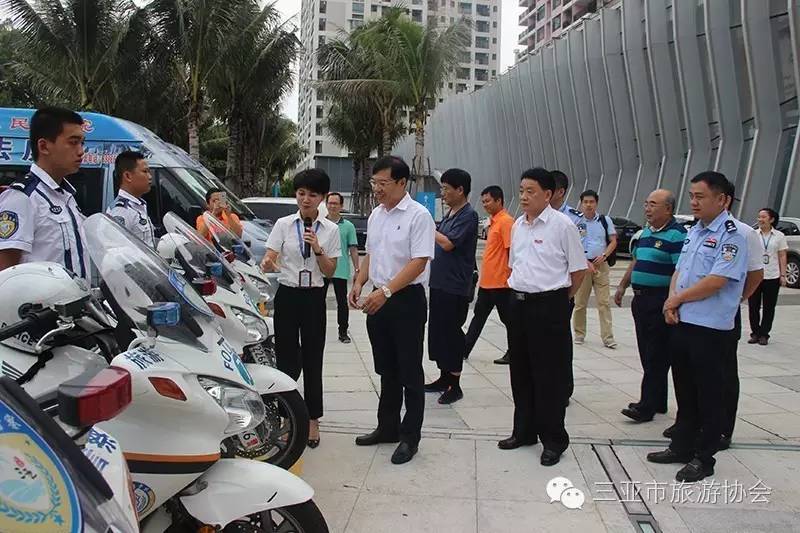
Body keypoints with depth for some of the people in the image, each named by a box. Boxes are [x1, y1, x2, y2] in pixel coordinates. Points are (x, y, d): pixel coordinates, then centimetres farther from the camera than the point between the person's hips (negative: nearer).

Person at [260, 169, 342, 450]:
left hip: (314, 298, 1)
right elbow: (269, 259, -8)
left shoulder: (330, 229, 2)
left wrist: (317, 249, -17)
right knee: (287, 360, 3)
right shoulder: (283, 224, 1)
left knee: (312, 360, 6)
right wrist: (267, 264, -31)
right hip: (287, 295, 0)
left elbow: (329, 272, 0)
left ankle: (312, 420, 20)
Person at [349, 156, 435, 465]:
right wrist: (359, 283, 4)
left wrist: (386, 292, -27)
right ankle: (387, 427, 30)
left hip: (407, 300, -7)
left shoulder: (418, 216, -13)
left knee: (410, 371, 2)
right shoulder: (375, 215, 11)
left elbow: (419, 263, -20)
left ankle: (410, 437, 13)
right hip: (377, 299, 7)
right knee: (386, 369, 17)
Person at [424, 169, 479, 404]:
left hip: (455, 287, -9)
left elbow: (448, 243, -21)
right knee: (438, 331, 14)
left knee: (451, 332, -2)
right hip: (439, 283, 9)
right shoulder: (450, 214, 14)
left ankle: (455, 384, 8)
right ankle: (444, 377, 26)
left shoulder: (468, 215, -13)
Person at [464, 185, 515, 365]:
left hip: (501, 283, -9)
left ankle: (513, 354, 15)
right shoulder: (492, 221, 14)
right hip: (487, 281, 9)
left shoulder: (506, 221, -14)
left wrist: (509, 277, -19)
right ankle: (464, 350, 20)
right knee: (478, 316, 14)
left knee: (508, 319, 4)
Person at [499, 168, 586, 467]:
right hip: (519, 303, 7)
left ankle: (553, 439, 15)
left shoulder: (562, 225, -11)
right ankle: (524, 431, 29)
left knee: (550, 375, 1)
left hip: (549, 305, -7)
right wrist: (521, 291, 13)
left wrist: (559, 300, 2)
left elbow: (579, 270, -6)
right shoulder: (518, 225, 9)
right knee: (521, 372, 14)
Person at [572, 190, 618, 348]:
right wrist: (586, 262, -13)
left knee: (604, 302, -2)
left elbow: (613, 241, 8)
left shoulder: (605, 220, 6)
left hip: (601, 265, 1)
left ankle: (607, 337, 0)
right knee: (580, 303, 4)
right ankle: (579, 335, 18)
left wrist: (604, 255, -10)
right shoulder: (576, 222, 0)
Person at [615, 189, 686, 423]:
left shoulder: (676, 235, -12)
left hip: (661, 302, -9)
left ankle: (647, 406, 2)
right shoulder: (646, 232, 16)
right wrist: (623, 286, 23)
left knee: (656, 356, -3)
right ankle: (657, 402, 24)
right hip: (641, 299, 9)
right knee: (647, 353, 14)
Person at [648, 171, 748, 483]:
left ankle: (703, 459, 18)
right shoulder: (694, 231, 13)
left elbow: (715, 282, -21)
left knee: (709, 395, 5)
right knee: (684, 390, 18)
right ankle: (681, 447, 31)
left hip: (710, 328, -8)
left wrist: (678, 298, -10)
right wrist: (671, 302, -2)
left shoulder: (731, 235, -14)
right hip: (683, 323, 8)